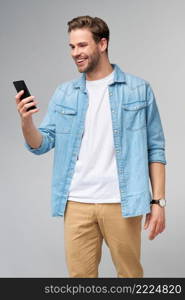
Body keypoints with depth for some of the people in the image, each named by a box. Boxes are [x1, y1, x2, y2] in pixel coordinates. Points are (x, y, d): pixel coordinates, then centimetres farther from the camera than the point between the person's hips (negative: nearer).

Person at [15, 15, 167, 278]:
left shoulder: (139, 89, 1)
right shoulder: (63, 94, 8)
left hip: (120, 203, -2)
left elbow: (155, 149, 2)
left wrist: (158, 201, -4)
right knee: (80, 275, 9)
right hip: (77, 203, 2)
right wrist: (26, 122, -16)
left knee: (130, 274, 9)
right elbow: (41, 145, 4)